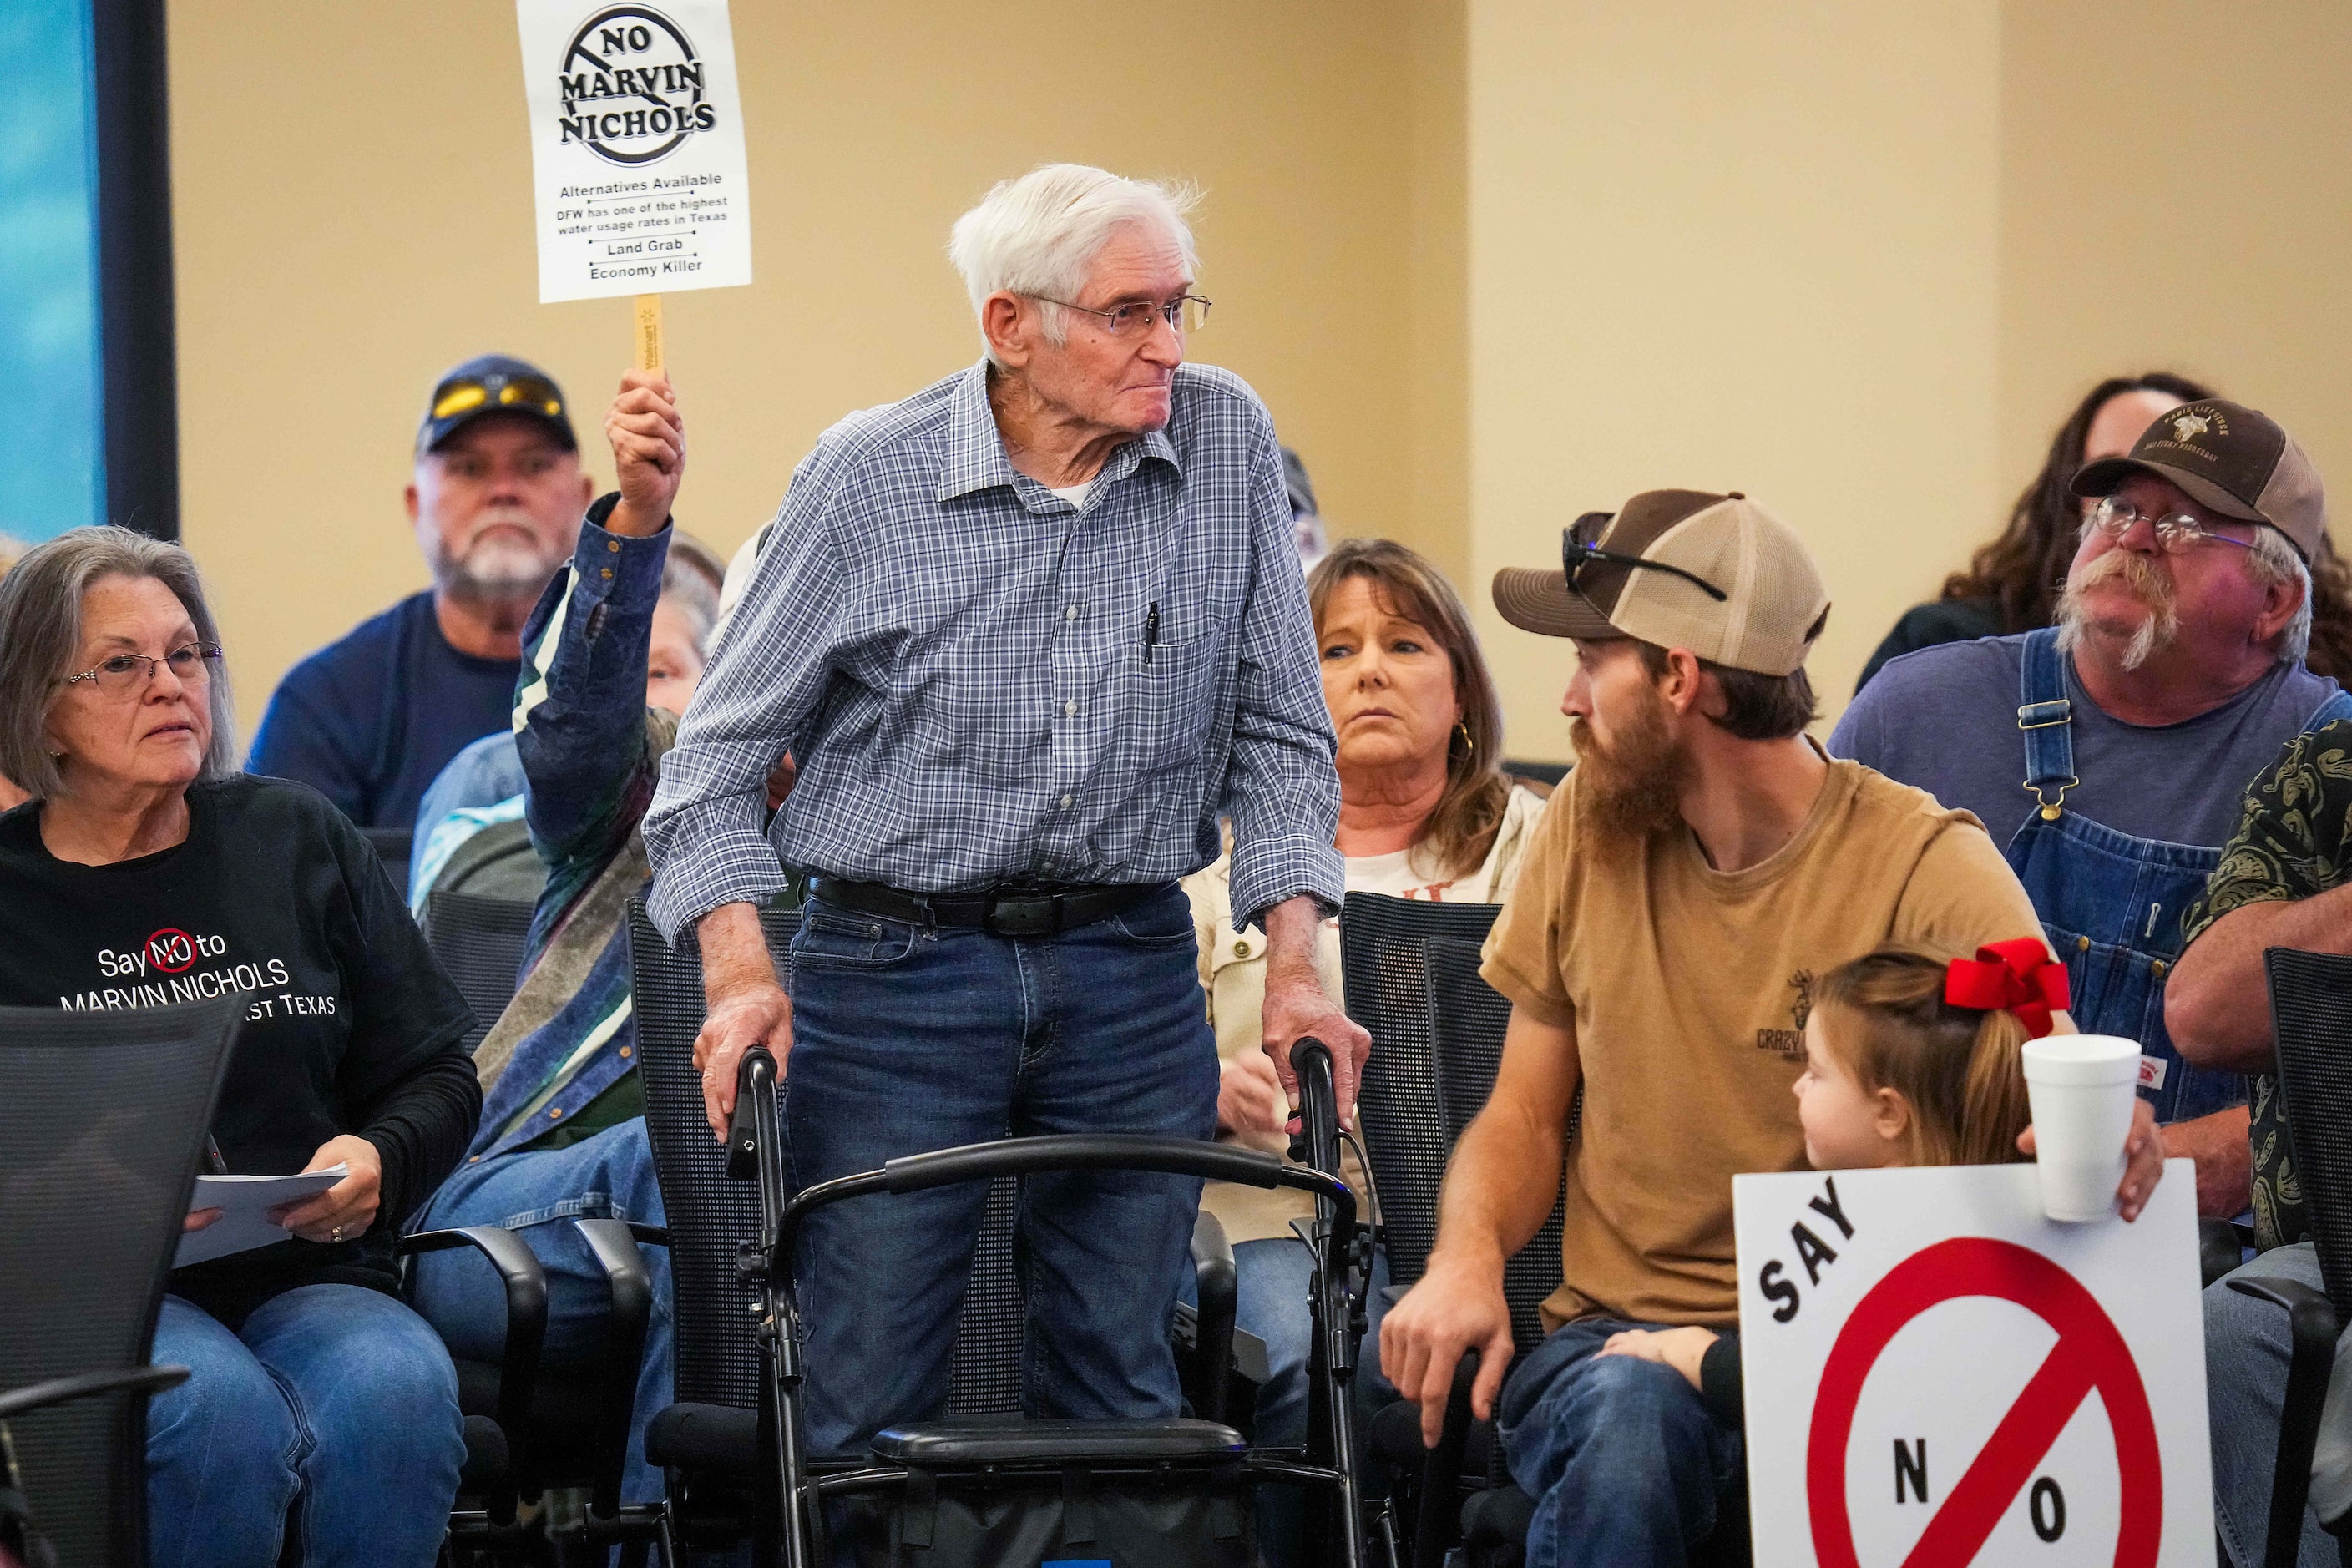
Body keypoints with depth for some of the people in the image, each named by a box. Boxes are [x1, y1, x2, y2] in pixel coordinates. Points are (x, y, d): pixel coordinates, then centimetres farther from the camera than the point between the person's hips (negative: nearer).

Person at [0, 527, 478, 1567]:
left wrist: (381, 1159, -6)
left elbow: (436, 1072, 16)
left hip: (312, 1275, 3)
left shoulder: (298, 839, 14)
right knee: (224, 1412, -35)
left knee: (395, 1394, -32)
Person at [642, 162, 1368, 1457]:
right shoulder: (868, 478, -6)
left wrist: (1294, 968, -3)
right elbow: (724, 749, 0)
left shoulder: (1229, 444, 0)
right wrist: (742, 974, -12)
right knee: (865, 1413, -3)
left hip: (1133, 974, 2)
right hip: (897, 969, -2)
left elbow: (1277, 730, 6)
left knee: (1121, 1400, 7)